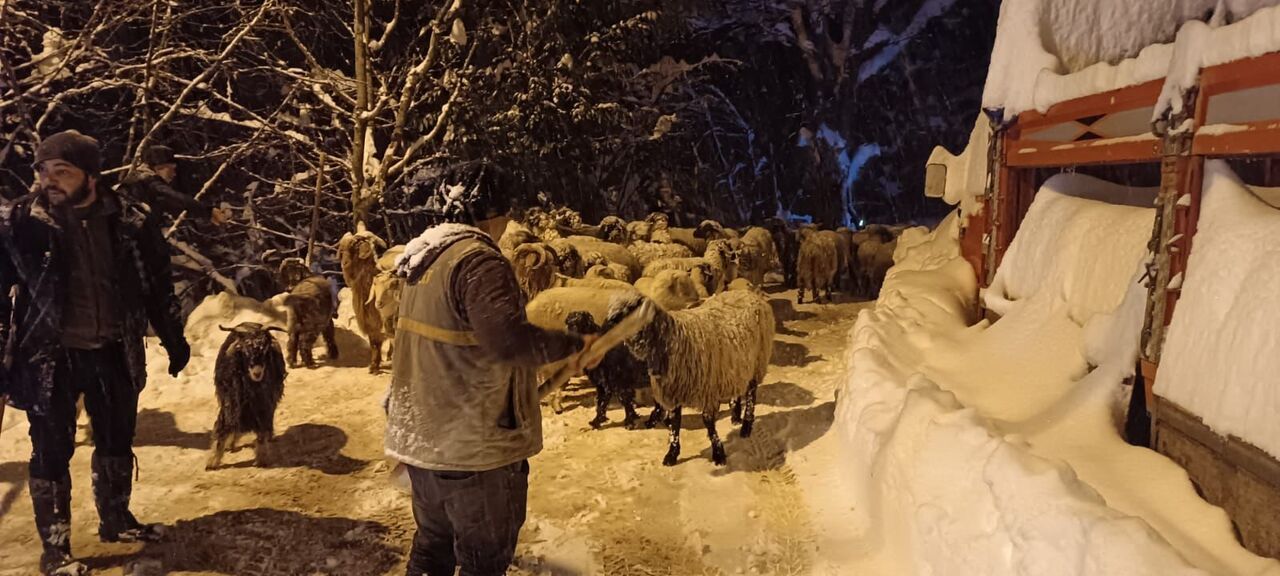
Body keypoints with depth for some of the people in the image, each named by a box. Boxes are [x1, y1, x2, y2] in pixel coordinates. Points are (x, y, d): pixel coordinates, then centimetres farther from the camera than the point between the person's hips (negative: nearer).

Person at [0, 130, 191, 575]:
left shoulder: (129, 221, -4)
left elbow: (157, 285, 7)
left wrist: (174, 339, 13)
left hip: (112, 352, 3)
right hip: (50, 355, -3)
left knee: (117, 440, 17)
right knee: (53, 450, 5)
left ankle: (116, 520, 38)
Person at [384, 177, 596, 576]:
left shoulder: (421, 259, 9)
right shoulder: (480, 260, -20)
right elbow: (508, 340, -31)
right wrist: (571, 345, -17)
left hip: (421, 434, 9)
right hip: (473, 443, -9)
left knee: (433, 544, 23)